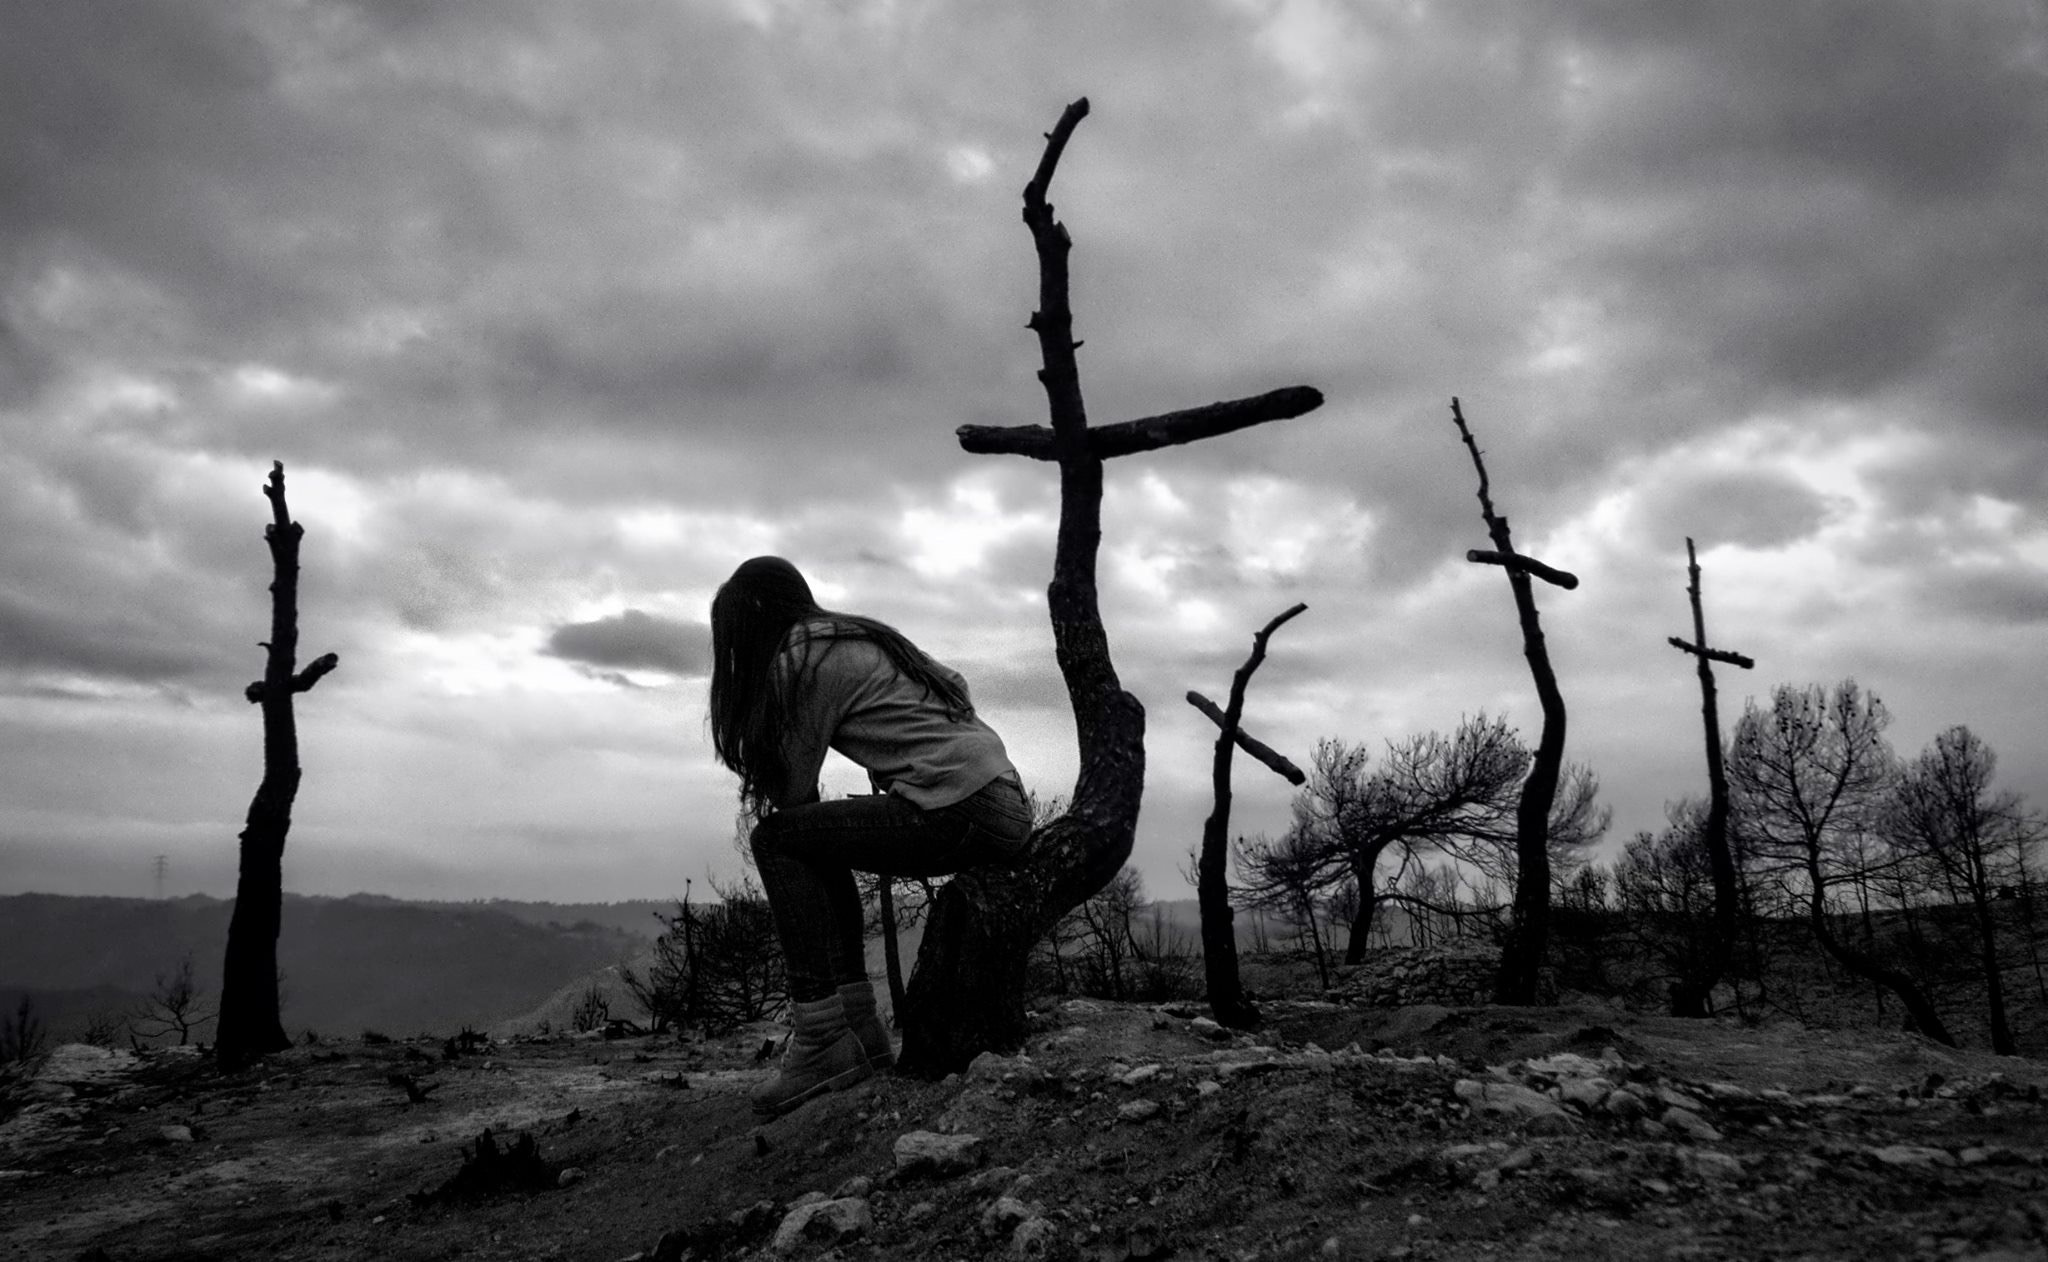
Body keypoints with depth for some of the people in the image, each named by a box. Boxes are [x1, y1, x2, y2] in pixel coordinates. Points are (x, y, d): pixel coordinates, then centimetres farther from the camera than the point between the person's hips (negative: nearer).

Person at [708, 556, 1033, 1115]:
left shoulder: (801, 659, -4)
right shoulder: (863, 638, 22)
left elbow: (795, 788, -5)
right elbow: (955, 686, 30)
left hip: (962, 811, -10)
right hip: (1006, 800, 10)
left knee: (775, 840, -7)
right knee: (817, 843, 22)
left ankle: (823, 1041, -10)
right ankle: (860, 1030, 20)